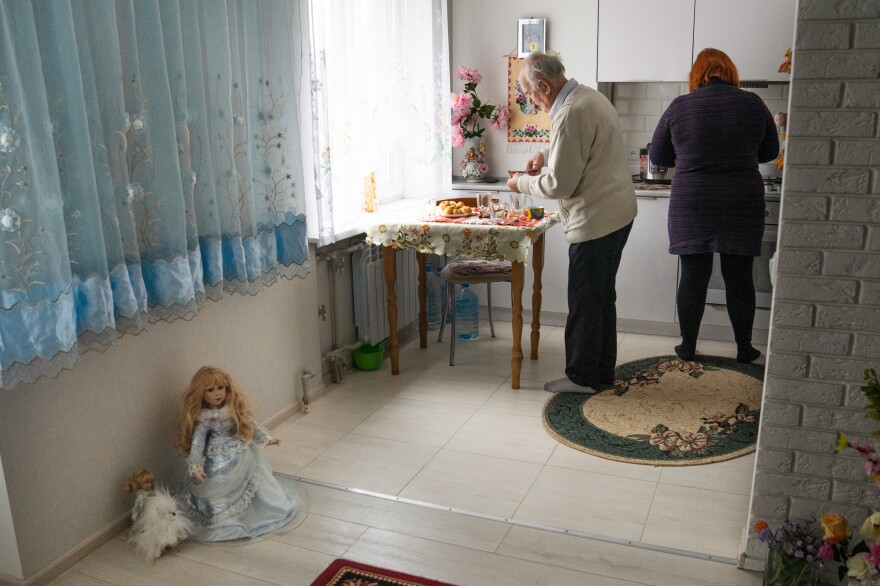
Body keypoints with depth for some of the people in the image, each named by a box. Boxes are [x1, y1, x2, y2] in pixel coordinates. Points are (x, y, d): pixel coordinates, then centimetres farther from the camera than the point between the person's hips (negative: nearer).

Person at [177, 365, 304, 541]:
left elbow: (250, 425, 9)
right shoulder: (203, 417, -15)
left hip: (241, 455, 5)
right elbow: (197, 442, -17)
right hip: (219, 461, -5)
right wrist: (195, 466, -24)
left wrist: (265, 438, 8)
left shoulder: (235, 408, -2)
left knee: (253, 482, 10)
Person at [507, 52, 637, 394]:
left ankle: (582, 377, 15)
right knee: (602, 298, 17)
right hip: (618, 214, 10)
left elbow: (558, 185, -21)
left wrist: (522, 182, -4)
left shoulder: (571, 115, -22)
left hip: (595, 221, -10)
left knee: (585, 302, 2)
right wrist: (546, 154, 16)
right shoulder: (590, 96, 10)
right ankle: (602, 373, 28)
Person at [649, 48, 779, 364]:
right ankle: (744, 349, 20)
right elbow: (770, 152, 12)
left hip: (692, 206, -1)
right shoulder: (753, 104, 0)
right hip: (742, 205, 1)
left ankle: (688, 347, 15)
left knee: (693, 276, 6)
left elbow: (657, 156, 6)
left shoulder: (679, 107, -4)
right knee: (739, 277, 9)